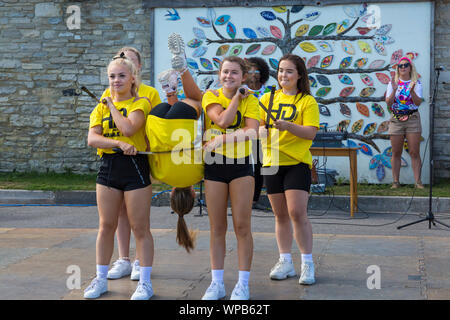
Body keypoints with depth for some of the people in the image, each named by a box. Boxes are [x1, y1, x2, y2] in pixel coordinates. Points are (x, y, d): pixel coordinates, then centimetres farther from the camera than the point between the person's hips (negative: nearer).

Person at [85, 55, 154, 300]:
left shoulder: (140, 103, 0)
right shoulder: (101, 108, 11)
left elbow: (128, 128, -18)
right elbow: (92, 139, -4)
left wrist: (112, 105, -5)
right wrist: (119, 143, -19)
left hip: (135, 166, -4)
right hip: (108, 167, 4)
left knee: (140, 228, 0)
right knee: (106, 226, 10)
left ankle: (145, 282, 8)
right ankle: (100, 279, 20)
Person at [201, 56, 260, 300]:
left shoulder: (250, 100, 1)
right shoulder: (210, 96, 3)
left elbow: (251, 131, -15)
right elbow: (222, 120, -15)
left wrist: (221, 140, -20)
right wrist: (237, 96, -7)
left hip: (241, 165, -1)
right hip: (214, 166, 1)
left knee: (242, 227, 0)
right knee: (217, 228, 6)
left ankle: (243, 284, 8)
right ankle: (217, 283, 14)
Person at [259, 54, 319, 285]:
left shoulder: (307, 101, -1)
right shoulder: (268, 99, 11)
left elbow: (311, 132, -9)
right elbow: (257, 126, 12)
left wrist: (289, 126, -24)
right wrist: (262, 130, -11)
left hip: (297, 163, -4)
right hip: (272, 162, 4)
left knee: (297, 212, -12)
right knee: (280, 215, 9)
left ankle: (307, 264, -1)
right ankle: (285, 262, 19)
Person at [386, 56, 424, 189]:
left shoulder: (416, 83, 4)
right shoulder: (393, 83, 8)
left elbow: (418, 102, -8)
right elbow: (388, 103, -2)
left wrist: (412, 91, -24)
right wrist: (394, 90, -16)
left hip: (412, 119, -1)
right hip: (396, 119, 1)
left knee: (414, 152, -4)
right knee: (396, 153, 2)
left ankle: (418, 181, -1)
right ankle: (395, 181, 7)